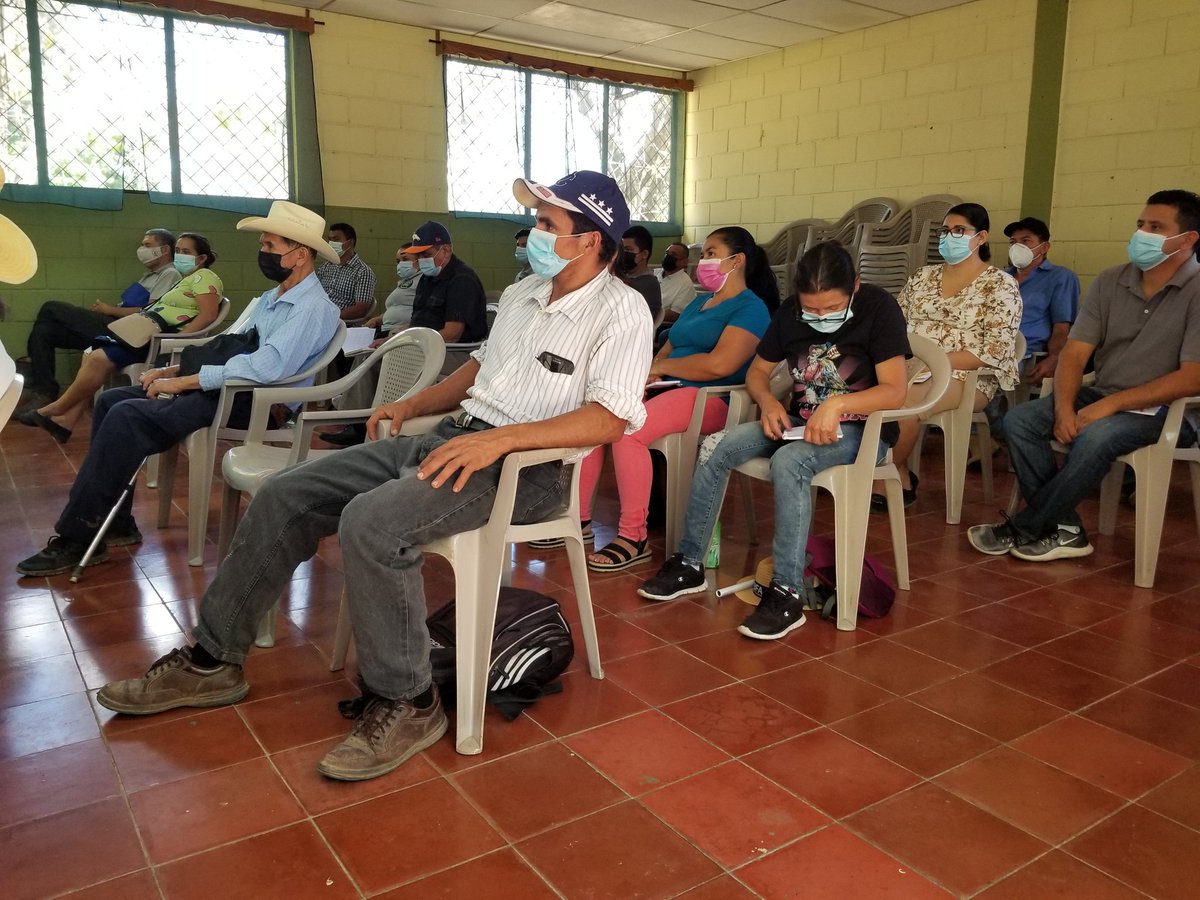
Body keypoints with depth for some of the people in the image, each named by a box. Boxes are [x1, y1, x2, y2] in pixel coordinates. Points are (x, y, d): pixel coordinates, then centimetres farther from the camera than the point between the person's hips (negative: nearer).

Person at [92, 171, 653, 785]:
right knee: (284, 497, 2)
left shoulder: (621, 311, -8)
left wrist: (500, 438, -28)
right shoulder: (521, 293, 18)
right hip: (451, 436, 9)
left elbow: (612, 417, -21)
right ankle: (212, 661, 14)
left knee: (371, 522, -33)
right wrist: (411, 404, 15)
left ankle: (407, 704, -14)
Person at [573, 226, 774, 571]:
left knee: (627, 429, -31)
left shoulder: (750, 308, -3)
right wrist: (646, 374, -5)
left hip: (712, 398, -8)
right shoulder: (700, 302, 25)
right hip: (665, 389, 9)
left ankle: (634, 537, -21)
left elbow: (719, 364, -19)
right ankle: (578, 516, -6)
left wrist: (659, 366, -8)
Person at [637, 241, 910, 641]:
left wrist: (837, 404, -34)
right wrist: (768, 401, -12)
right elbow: (757, 371, 10)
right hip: (799, 421, 6)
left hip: (860, 429, -5)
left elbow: (894, 390, -20)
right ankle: (688, 564, -9)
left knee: (788, 461, -36)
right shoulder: (790, 312, 3)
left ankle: (787, 594, -33)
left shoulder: (879, 308, -13)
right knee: (719, 446, -18)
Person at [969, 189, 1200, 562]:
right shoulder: (1110, 282, 5)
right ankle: (1064, 530, -16)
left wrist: (1111, 404, -23)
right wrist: (1065, 407, -18)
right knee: (1019, 419, -16)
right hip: (1101, 397, 6)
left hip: (1164, 410, -6)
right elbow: (1074, 353, 0)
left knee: (1096, 436, -35)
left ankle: (1021, 529, -18)